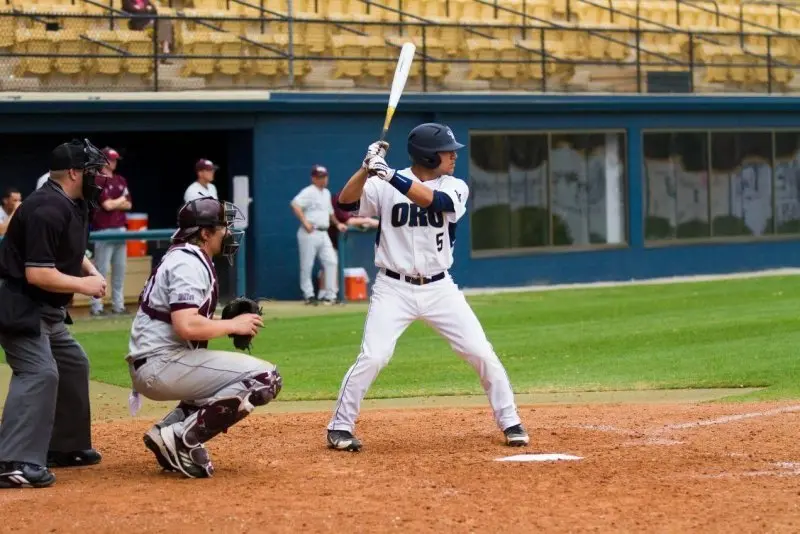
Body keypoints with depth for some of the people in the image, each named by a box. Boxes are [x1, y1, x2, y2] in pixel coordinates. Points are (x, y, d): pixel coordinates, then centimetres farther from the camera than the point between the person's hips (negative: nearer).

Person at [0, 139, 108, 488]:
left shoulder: (74, 205, 9)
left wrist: (91, 271, 7)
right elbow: (37, 273, -28)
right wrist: (83, 285, -19)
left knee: (73, 365, 20)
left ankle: (65, 447, 32)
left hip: (46, 310, 11)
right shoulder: (46, 210, -23)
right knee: (39, 372, -22)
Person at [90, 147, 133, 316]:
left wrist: (114, 203, -7)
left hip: (120, 229, 7)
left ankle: (118, 305, 13)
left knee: (120, 270, 8)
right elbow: (107, 205, -14)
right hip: (104, 231, -7)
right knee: (102, 270, -7)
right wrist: (121, 199, 3)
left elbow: (128, 205, 11)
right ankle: (96, 307, -4)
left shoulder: (121, 180, 16)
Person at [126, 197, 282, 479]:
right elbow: (186, 326, -25)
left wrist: (226, 324, 8)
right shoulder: (188, 263, -12)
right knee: (264, 378, -15)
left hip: (149, 368, 10)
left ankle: (170, 427, 8)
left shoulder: (187, 259, 20)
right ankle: (181, 438, -17)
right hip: (162, 364, -10)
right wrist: (232, 324, -10)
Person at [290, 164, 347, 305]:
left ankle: (330, 295, 5)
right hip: (310, 234, -8)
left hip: (323, 234, 8)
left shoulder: (326, 193, 18)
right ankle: (308, 295, 7)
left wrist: (337, 224, 24)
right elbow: (295, 204, -23)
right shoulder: (308, 192, -9)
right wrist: (305, 222, -25)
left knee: (331, 262, 1)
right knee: (307, 265, -1)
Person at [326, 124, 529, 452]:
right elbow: (346, 203, -18)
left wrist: (390, 175, -35)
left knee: (482, 354, -1)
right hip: (394, 289, -3)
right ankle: (339, 427, 1)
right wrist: (367, 169, -32)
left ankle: (510, 422, 15)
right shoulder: (383, 186, -6)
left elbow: (433, 200, -24)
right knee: (372, 358, -15)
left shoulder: (455, 188, -2)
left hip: (439, 289, 3)